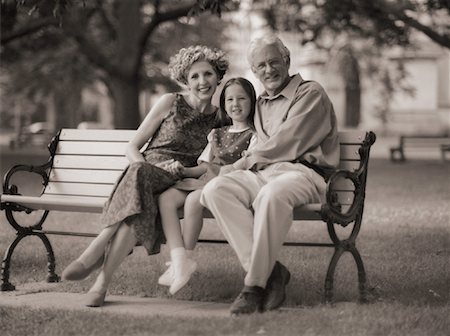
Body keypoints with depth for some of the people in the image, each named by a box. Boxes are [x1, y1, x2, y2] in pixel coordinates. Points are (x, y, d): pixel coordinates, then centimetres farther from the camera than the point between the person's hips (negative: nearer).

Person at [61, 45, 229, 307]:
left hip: (177, 186, 1)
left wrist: (186, 171, -4)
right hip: (147, 172, -1)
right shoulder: (170, 103, 9)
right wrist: (143, 166, -13)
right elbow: (133, 146, 8)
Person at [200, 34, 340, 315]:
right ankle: (271, 270, -29)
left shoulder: (311, 94, 5)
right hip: (263, 174, 7)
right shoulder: (261, 104, 29)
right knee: (215, 190, -24)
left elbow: (285, 144, -7)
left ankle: (255, 284, -33)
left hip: (302, 171, -6)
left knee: (272, 194, -41)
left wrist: (241, 164, -1)